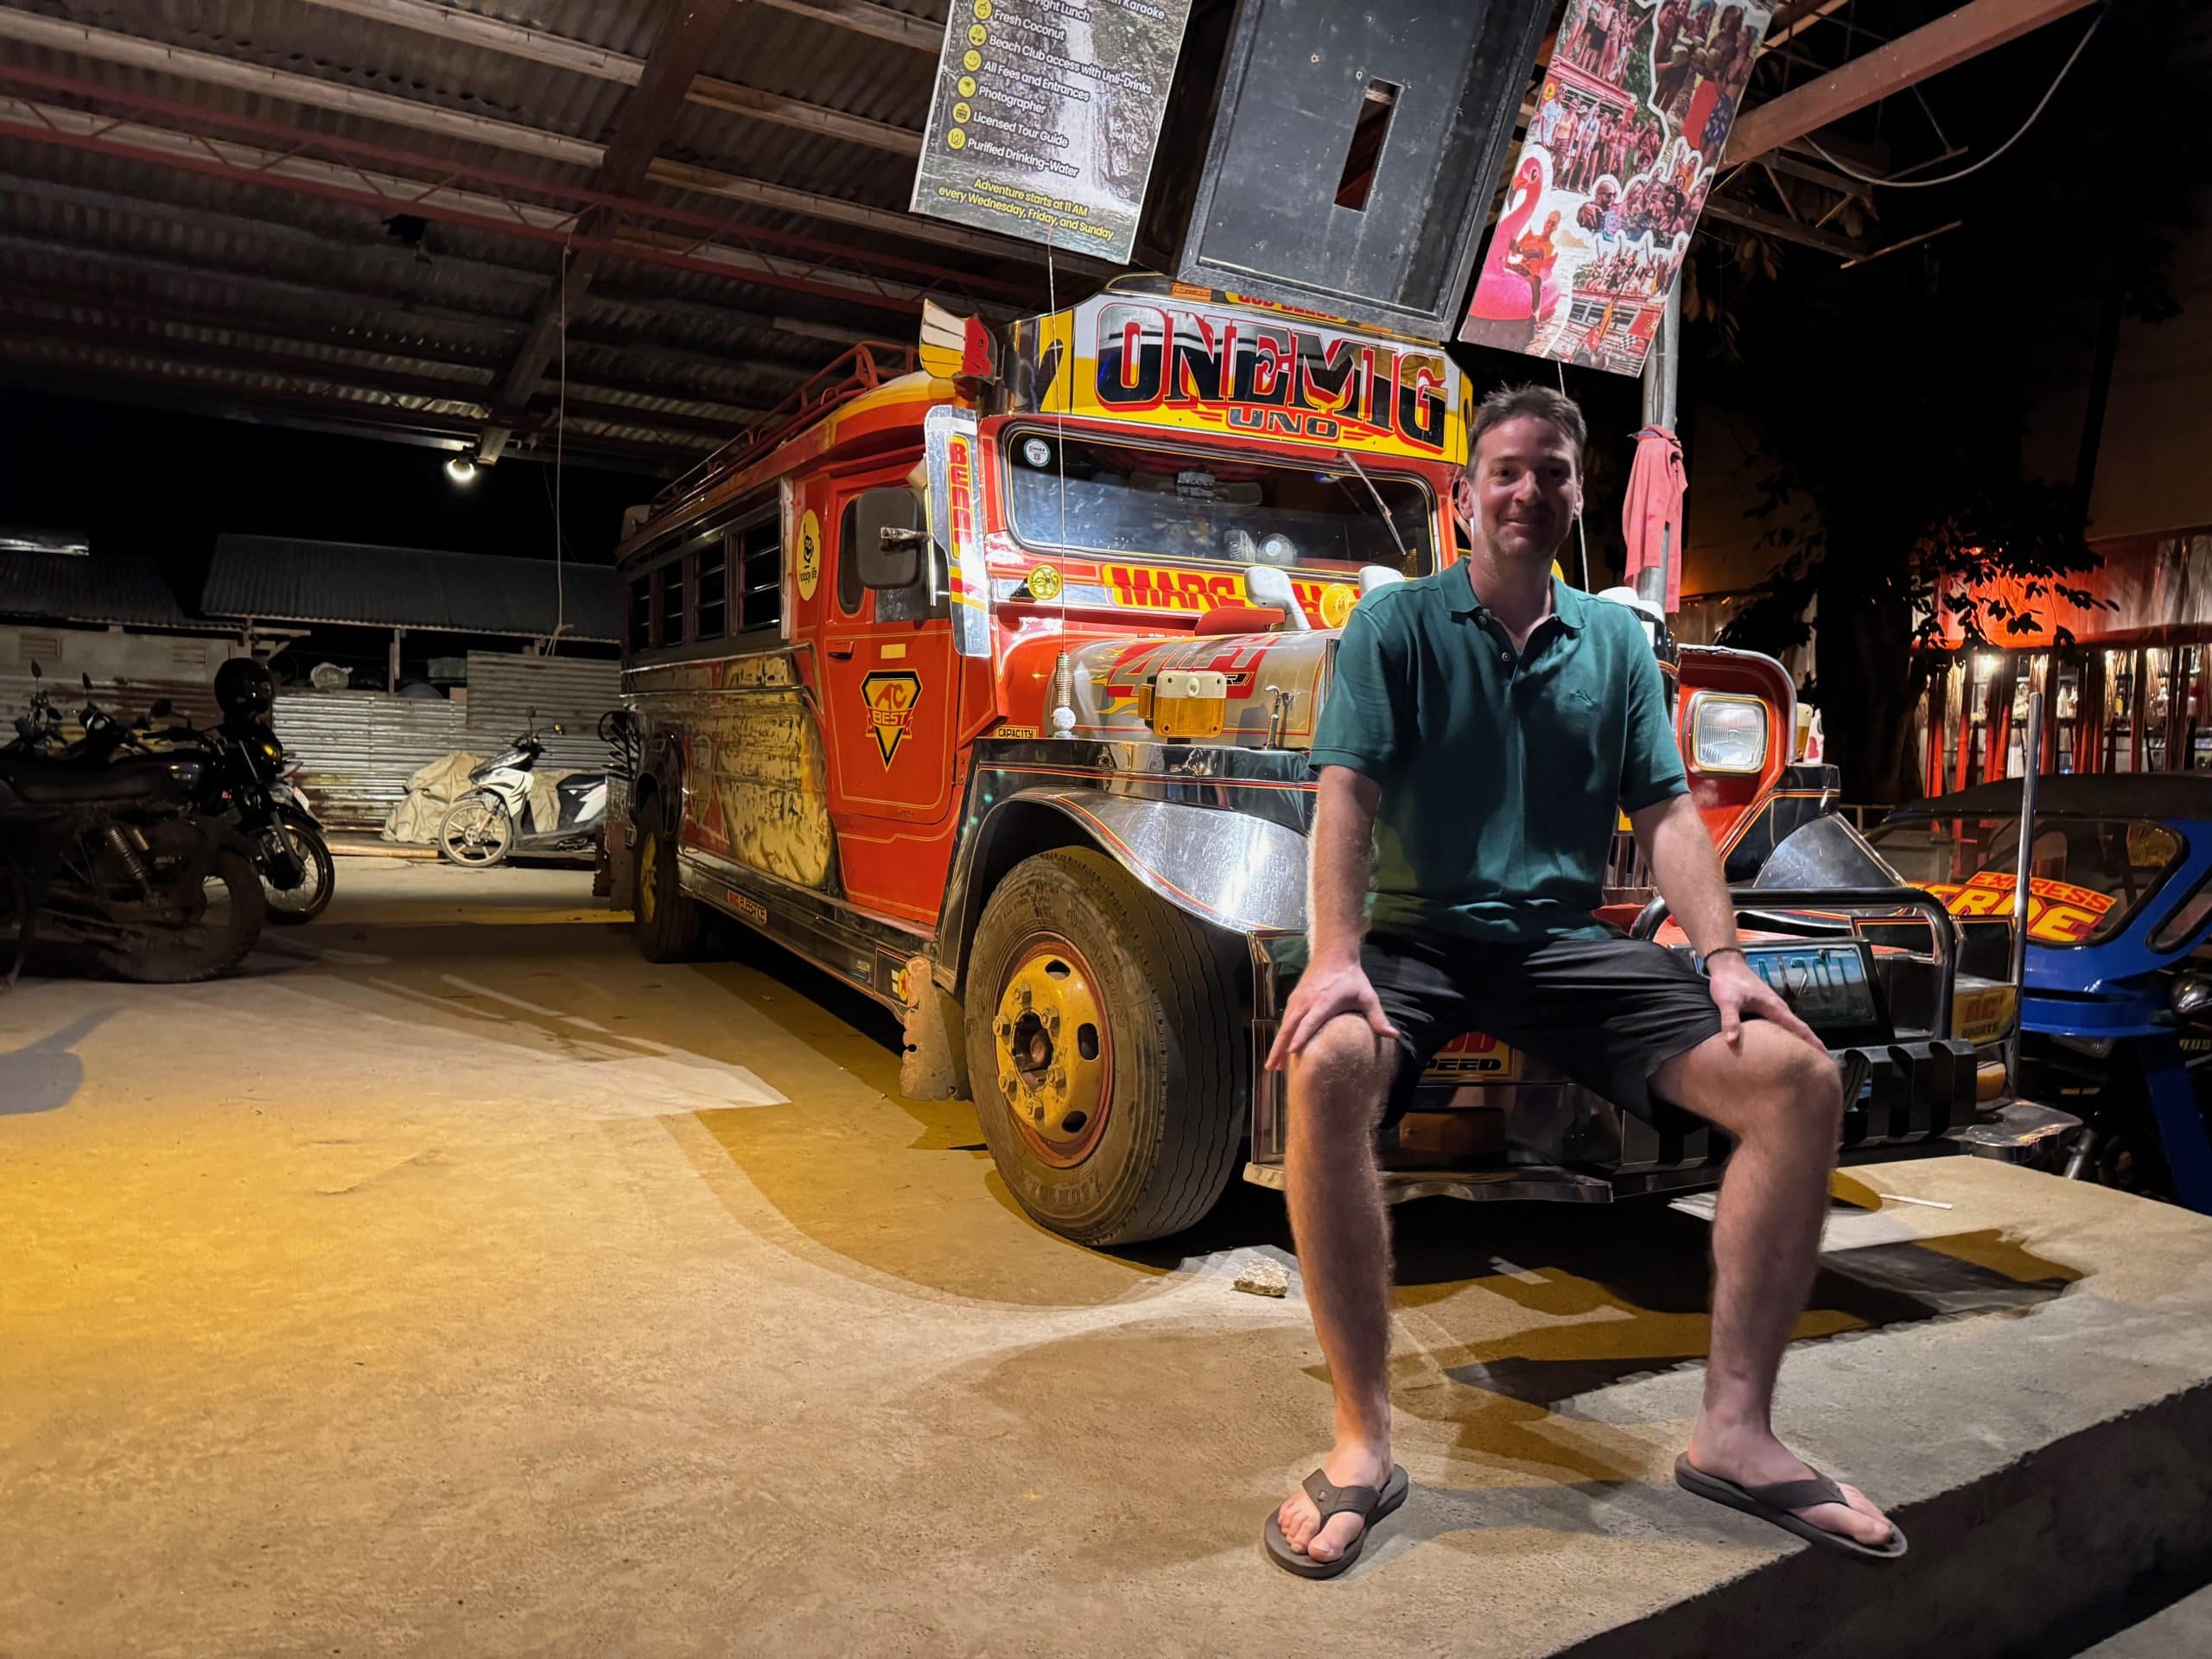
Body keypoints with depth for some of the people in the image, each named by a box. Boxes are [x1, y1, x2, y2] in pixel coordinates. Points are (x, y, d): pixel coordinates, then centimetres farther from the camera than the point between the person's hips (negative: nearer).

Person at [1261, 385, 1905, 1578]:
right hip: (1420, 935, -4)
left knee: (1799, 1078, -15)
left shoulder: (1617, 642, 15)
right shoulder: (1398, 623, 3)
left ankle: (1733, 1430, -3)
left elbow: (1665, 811, 10)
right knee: (1327, 1069, -36)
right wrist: (1335, 956, -24)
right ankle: (1363, 1444, -21)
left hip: (1564, 942, 4)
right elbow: (1347, 793, -9)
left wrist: (1722, 956, -6)